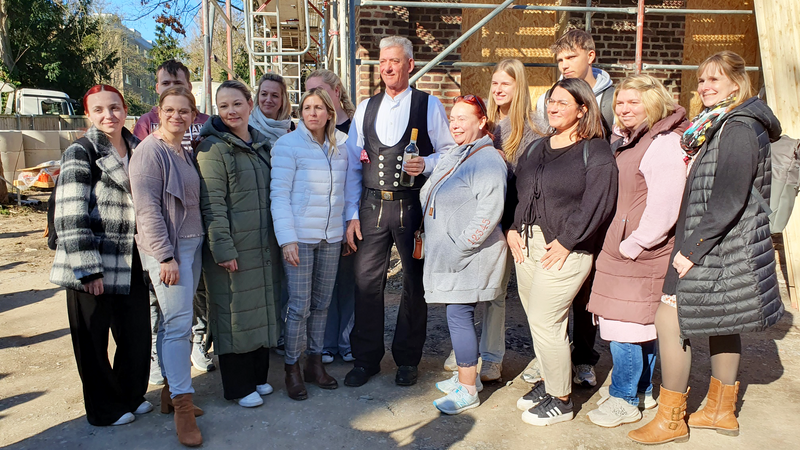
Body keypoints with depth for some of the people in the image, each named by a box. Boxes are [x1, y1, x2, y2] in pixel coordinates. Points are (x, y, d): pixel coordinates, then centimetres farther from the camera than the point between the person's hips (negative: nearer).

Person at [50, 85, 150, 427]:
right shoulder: (80, 153, -8)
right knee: (93, 340, 8)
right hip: (93, 268, -5)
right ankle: (105, 408, 26)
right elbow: (71, 217, -14)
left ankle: (131, 395, 33)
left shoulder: (138, 151, 10)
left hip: (131, 266, 6)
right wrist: (88, 270, -18)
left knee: (137, 334, 11)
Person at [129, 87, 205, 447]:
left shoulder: (185, 152, 14)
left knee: (176, 321, 12)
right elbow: (148, 209, -16)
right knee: (178, 323, -9)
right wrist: (166, 256, -18)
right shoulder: (150, 151, -10)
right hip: (168, 248, -8)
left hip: (192, 244, 8)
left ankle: (171, 392, 22)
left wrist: (194, 246, 13)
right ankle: (183, 407, -3)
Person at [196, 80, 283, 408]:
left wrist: (279, 239, 13)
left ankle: (258, 375, 29)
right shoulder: (213, 147, -7)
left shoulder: (262, 144, 13)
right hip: (232, 246, -6)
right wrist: (222, 247, -18)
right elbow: (212, 203, -13)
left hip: (264, 245, 7)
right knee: (234, 311, 2)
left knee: (263, 307, 13)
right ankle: (239, 386, 17)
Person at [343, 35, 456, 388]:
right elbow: (353, 163, 10)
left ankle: (407, 360, 24)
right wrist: (351, 214, 4)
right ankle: (366, 359, 18)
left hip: (413, 206, -2)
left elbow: (450, 151, 4)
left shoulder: (430, 106, 3)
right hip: (372, 206, 2)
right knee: (366, 282, 2)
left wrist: (425, 164, -17)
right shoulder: (366, 108, 12)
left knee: (415, 283, 7)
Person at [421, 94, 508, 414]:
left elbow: (488, 214, -22)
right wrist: (432, 240, 15)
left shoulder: (488, 160, -13)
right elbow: (427, 197, 24)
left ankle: (467, 391, 6)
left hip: (470, 256, -9)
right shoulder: (451, 157, 16)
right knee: (457, 315, 15)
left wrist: (459, 247, -20)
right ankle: (466, 374, 30)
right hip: (448, 256, 9)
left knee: (459, 315, -6)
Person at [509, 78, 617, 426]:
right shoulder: (537, 148, 17)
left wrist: (564, 243, -17)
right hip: (527, 245, 7)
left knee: (545, 322, -5)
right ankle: (547, 382, 30)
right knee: (537, 320, 12)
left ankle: (560, 400, 12)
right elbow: (518, 191, 19)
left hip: (565, 250, -7)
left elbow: (597, 204, -15)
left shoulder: (595, 151, -5)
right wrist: (513, 229, 5)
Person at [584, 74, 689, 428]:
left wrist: (632, 245, -18)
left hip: (642, 253, -9)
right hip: (622, 249, 9)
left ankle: (624, 400, 13)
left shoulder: (664, 144, -16)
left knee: (625, 324, -2)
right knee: (642, 324, 18)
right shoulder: (627, 140, 15)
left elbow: (664, 206, -23)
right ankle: (642, 389, 33)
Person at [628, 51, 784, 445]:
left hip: (719, 247, -10)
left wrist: (693, 248, -20)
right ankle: (722, 410, 30)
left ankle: (671, 419, 4)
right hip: (716, 246, 10)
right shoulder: (718, 126, 14)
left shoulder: (739, 128, -16)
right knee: (720, 324, 16)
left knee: (669, 318, -8)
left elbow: (729, 200, -22)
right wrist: (691, 244, 11)